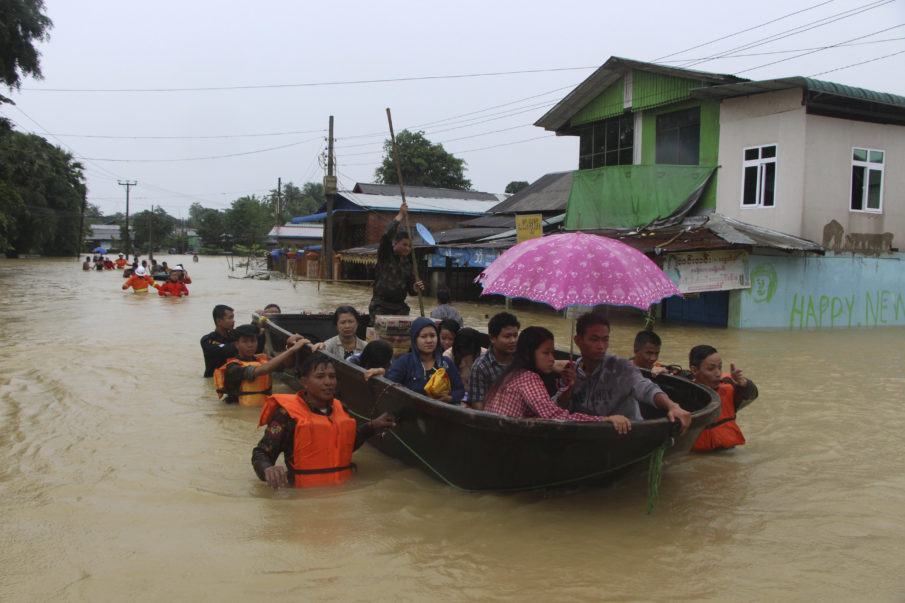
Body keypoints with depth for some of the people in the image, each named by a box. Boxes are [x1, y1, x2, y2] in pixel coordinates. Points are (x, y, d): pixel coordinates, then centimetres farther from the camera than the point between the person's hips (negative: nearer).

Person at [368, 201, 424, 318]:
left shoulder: (409, 264, 13)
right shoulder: (386, 255, 2)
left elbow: (410, 291, 13)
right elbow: (386, 236, -17)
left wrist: (416, 288, -12)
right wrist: (400, 215, -12)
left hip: (400, 307, 4)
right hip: (380, 306, -4)